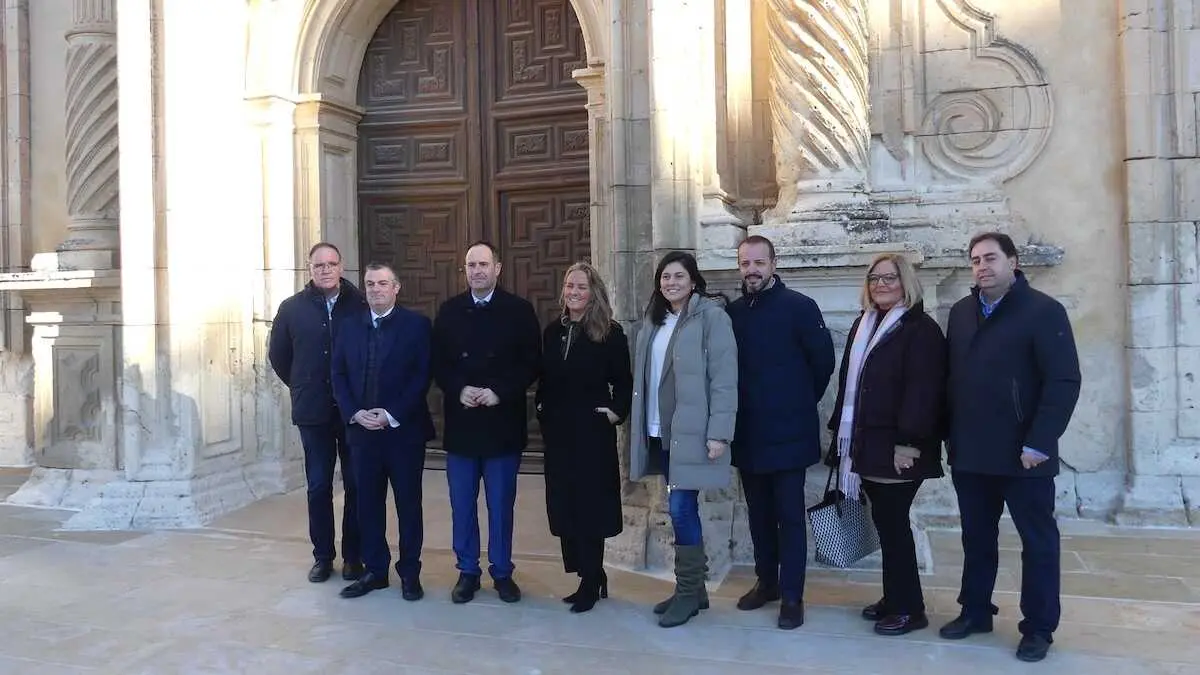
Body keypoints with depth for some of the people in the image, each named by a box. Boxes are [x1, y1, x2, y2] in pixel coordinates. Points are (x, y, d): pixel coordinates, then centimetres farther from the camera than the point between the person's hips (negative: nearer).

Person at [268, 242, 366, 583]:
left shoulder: (360, 305, -5)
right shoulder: (292, 308, 2)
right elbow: (278, 355, 13)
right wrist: (302, 387, 12)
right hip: (313, 411, 1)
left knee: (356, 485, 6)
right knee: (318, 486, 8)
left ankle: (353, 556, 18)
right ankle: (322, 556, 20)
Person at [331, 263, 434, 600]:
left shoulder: (417, 325, -4)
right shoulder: (350, 327, 9)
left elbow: (422, 376, -9)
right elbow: (339, 375, 7)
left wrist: (391, 416, -15)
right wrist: (354, 413, -8)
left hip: (404, 430, -4)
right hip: (362, 430, 4)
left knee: (409, 504, 6)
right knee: (368, 504, 10)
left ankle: (410, 572, 17)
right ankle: (374, 571, 22)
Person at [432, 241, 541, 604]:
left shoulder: (519, 310, -1)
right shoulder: (449, 310, 7)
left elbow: (532, 364, -4)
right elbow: (438, 363, 6)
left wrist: (499, 392, -15)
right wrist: (459, 389, -12)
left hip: (502, 422, -2)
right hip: (461, 421, 2)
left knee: (501, 503, 8)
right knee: (462, 504, 9)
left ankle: (502, 572, 21)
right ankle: (467, 571, 22)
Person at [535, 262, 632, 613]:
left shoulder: (610, 333, -5)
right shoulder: (552, 330, 8)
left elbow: (623, 382, -3)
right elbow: (545, 379, 14)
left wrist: (617, 411, -14)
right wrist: (543, 410, 5)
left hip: (593, 431, -5)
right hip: (558, 430, 5)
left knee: (589, 505, 0)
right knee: (565, 505, 8)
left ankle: (591, 582, 10)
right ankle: (590, 576, 20)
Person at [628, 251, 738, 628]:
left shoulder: (711, 316, -9)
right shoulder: (653, 320, 14)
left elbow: (724, 378, -14)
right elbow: (644, 376, 14)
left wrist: (719, 432, -19)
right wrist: (638, 424, 10)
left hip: (691, 432, -7)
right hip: (659, 432, 7)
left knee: (681, 509, -6)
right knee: (681, 510, 13)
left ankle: (688, 591, 9)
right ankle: (692, 588, 24)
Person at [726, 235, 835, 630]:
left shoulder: (799, 307, -7)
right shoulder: (733, 312, 6)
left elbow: (823, 361, -4)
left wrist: (802, 402, 3)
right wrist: (744, 405, 8)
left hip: (788, 432, -4)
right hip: (747, 432, 5)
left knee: (789, 515, 2)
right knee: (759, 513, 15)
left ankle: (792, 596, 10)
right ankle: (766, 581, 30)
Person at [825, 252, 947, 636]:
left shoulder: (921, 329, -9)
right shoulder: (863, 325, 16)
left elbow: (922, 390, -18)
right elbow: (848, 382, 18)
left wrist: (909, 442, -23)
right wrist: (841, 431, 15)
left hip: (897, 447, -7)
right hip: (867, 443, 8)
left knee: (892, 522, -3)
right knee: (886, 521, 13)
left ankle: (909, 608, 9)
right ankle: (895, 598, 24)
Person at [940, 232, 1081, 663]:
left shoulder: (1043, 310, -7)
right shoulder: (960, 312, 10)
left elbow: (1064, 381, -13)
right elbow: (951, 376, 10)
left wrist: (1039, 443, -18)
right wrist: (951, 436, 5)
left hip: (1022, 455, -5)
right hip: (969, 454, 5)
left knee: (1038, 542, 9)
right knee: (976, 538, 15)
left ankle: (1039, 628, 20)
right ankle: (975, 612, 29)